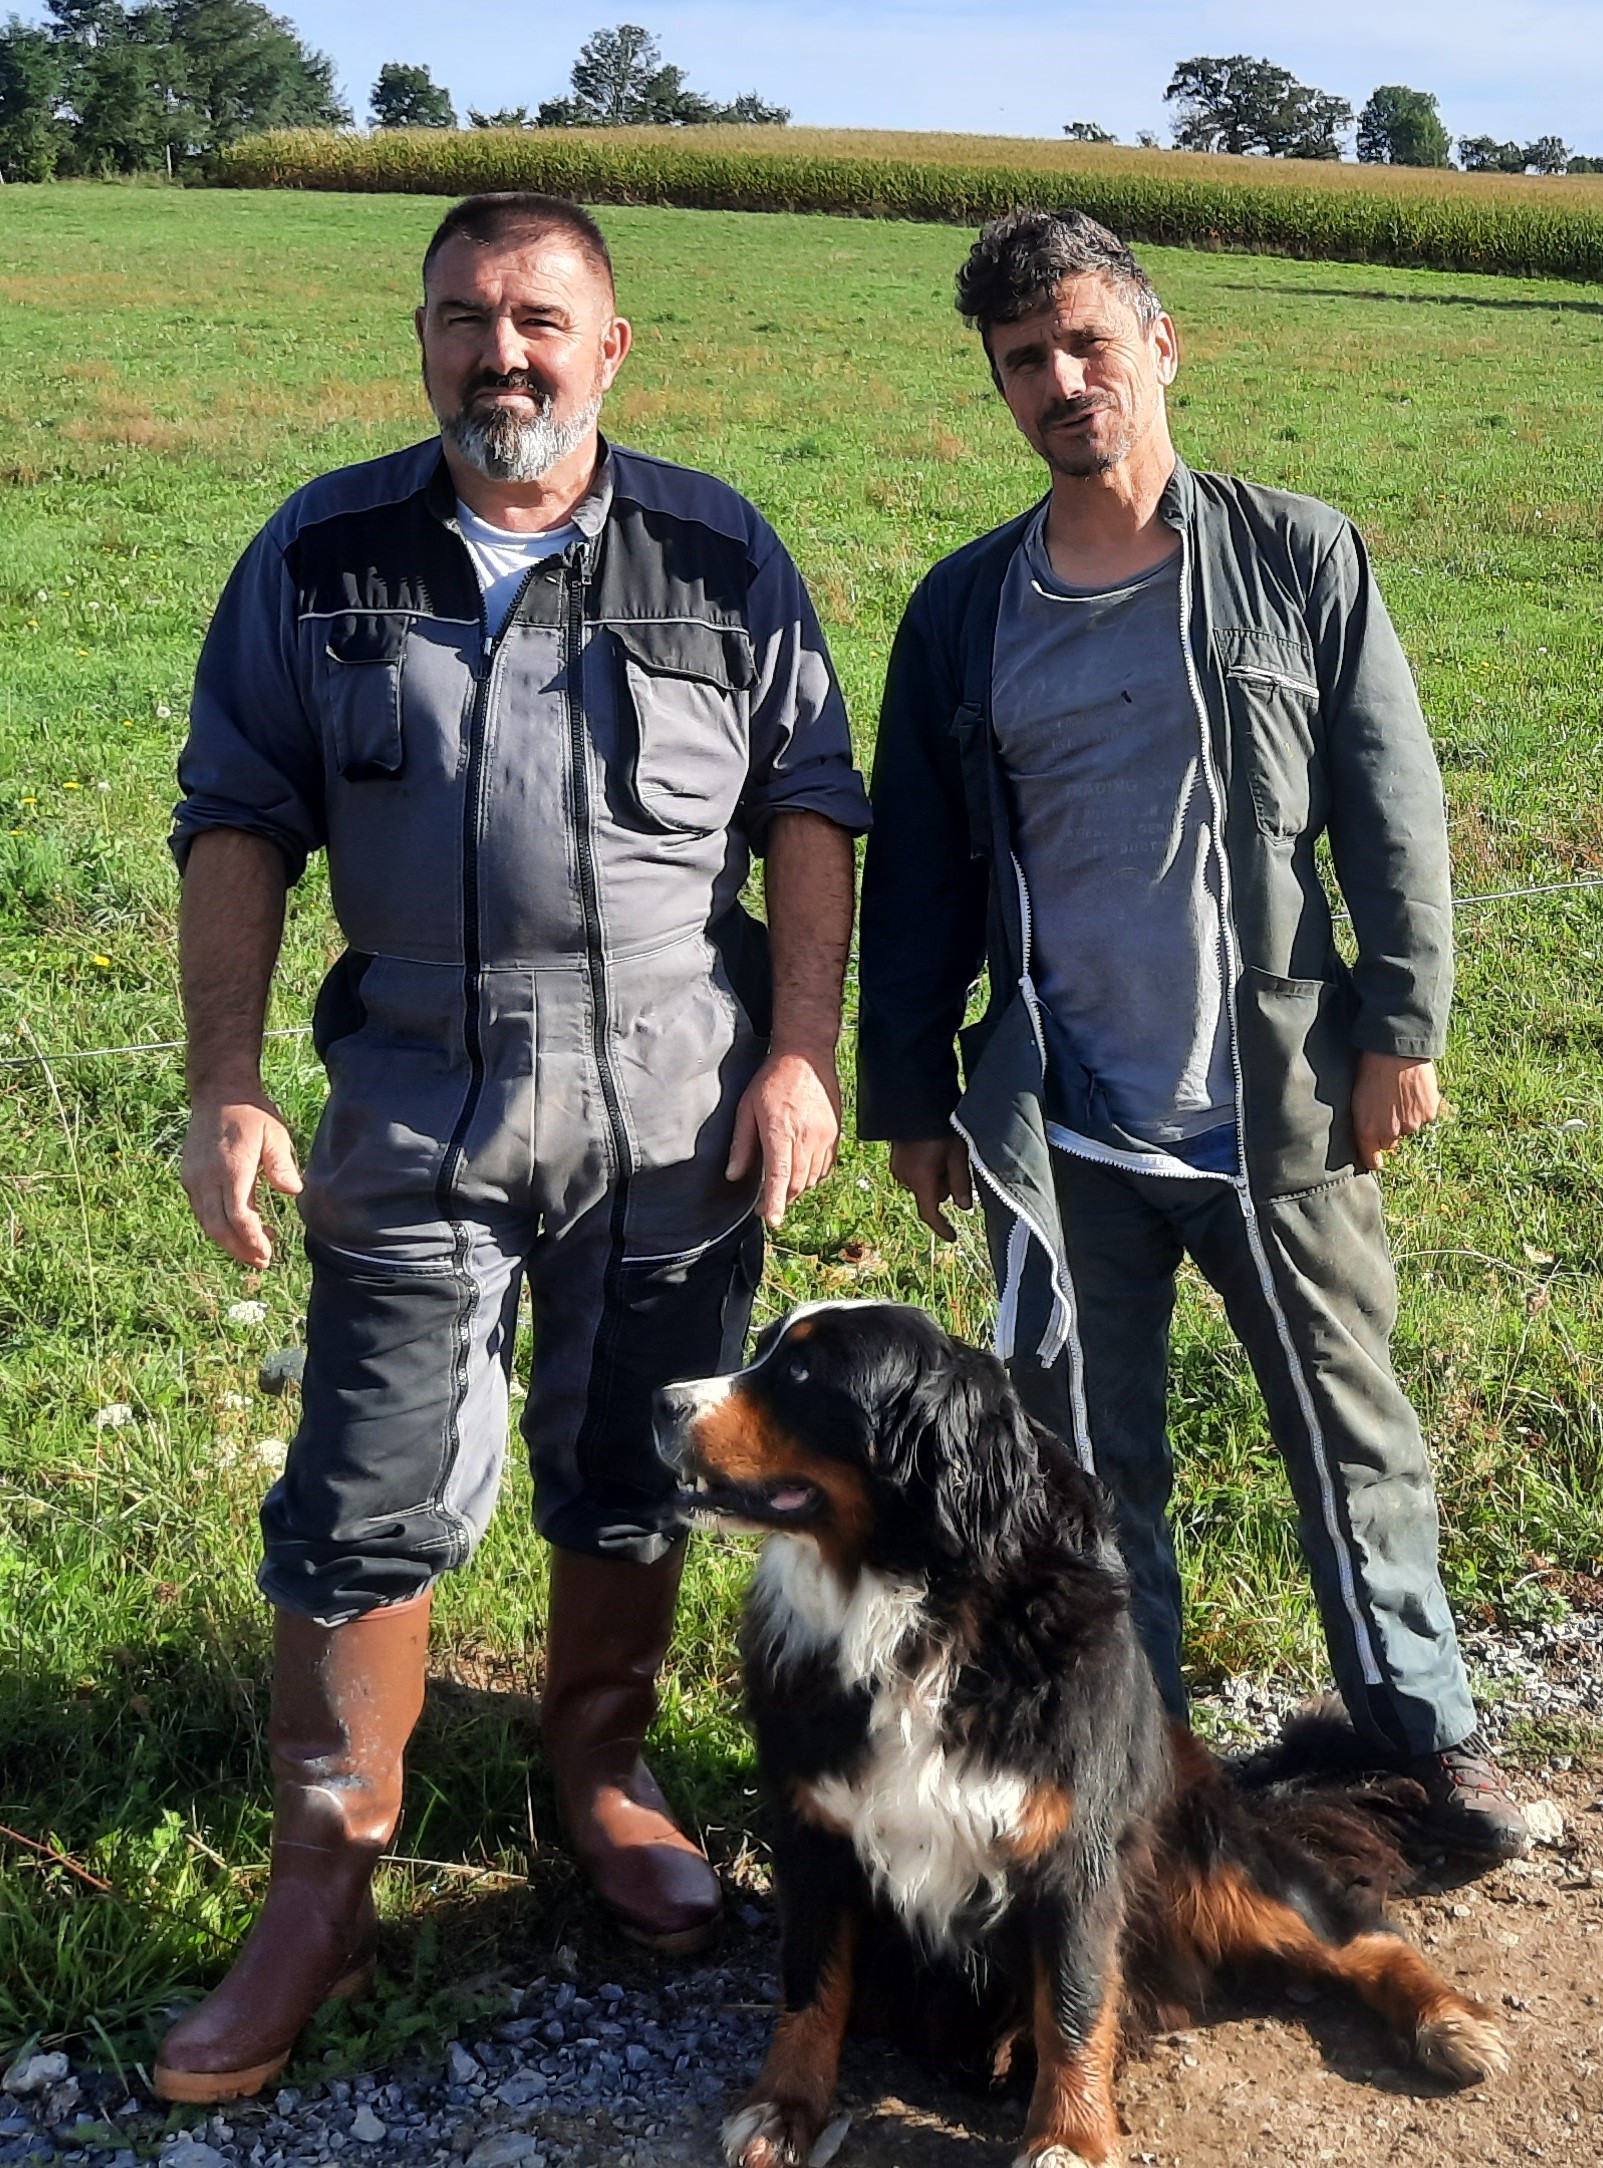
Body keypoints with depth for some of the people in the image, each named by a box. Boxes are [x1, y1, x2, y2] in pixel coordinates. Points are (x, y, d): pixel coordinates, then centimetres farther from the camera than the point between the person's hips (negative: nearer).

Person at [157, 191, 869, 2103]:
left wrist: (803, 1053, -4)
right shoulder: (321, 556, 2)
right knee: (362, 1512, 2)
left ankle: (600, 1775, 37)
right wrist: (225, 1087, -4)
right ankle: (322, 1894, 18)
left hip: (678, 1118, 0)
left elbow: (809, 802, 5)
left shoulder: (718, 553, 2)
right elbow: (237, 821, 3)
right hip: (418, 1119, 0)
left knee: (629, 1485, 13)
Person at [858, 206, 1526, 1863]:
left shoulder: (1299, 559, -1)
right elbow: (915, 875, 8)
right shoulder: (964, 611, 5)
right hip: (1061, 1128, 2)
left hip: (1282, 1105, -1)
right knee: (1088, 1460, 12)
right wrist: (908, 1093, 8)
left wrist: (1401, 1027, -4)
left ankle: (1420, 1725, 32)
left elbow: (1393, 811, 1)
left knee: (1351, 1433, 11)